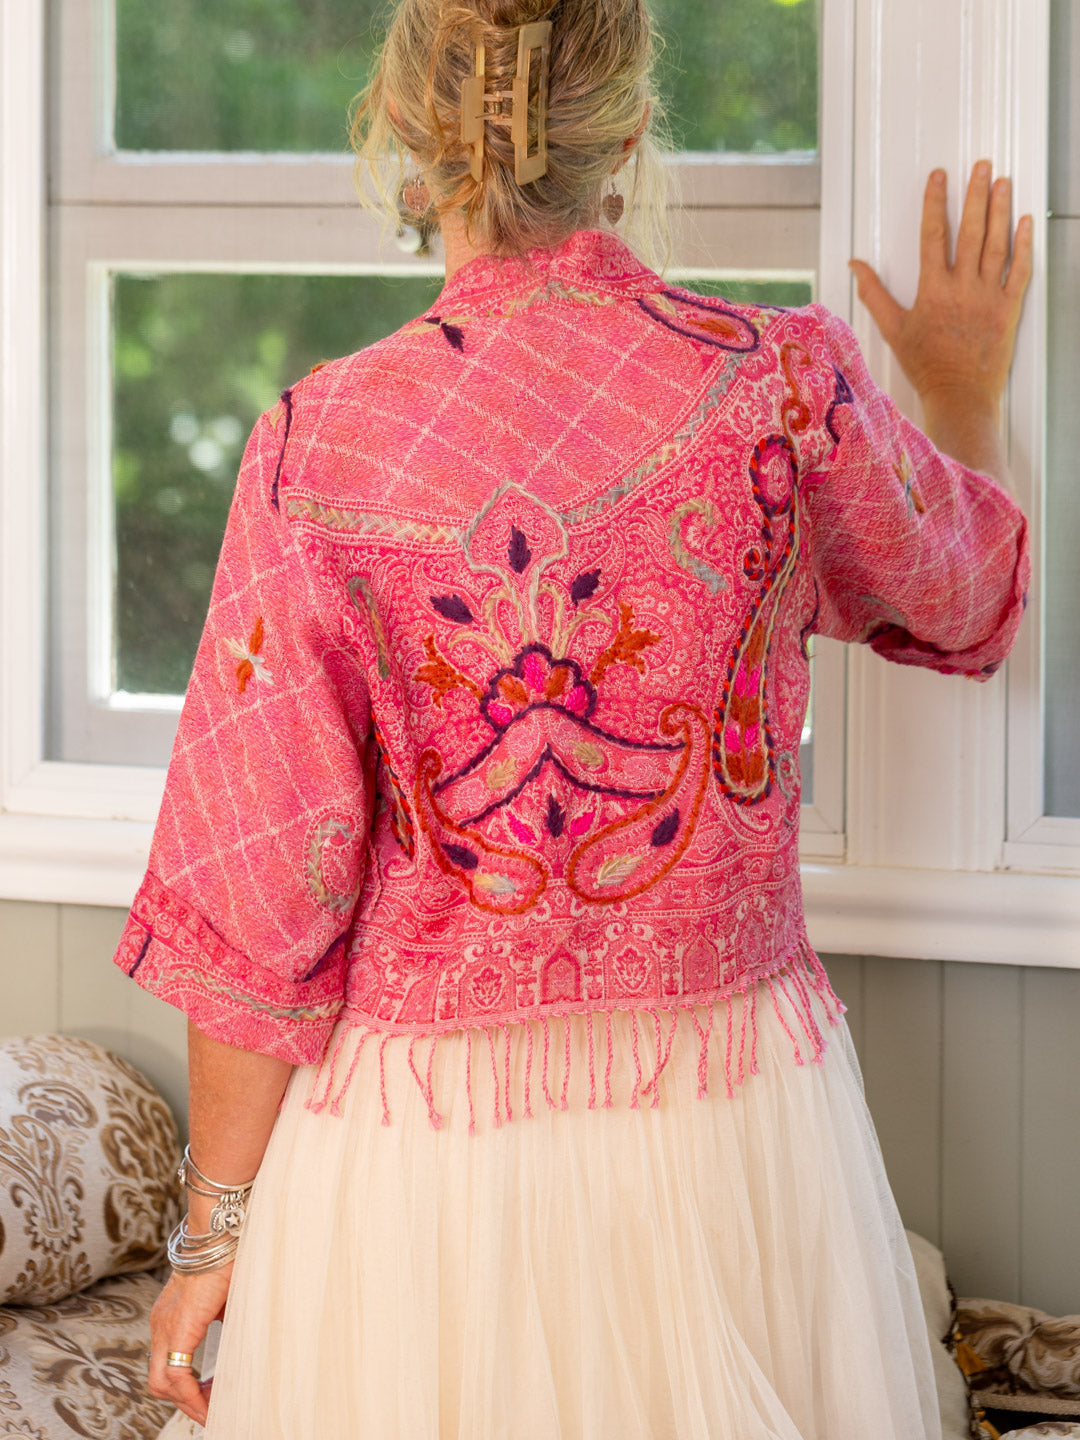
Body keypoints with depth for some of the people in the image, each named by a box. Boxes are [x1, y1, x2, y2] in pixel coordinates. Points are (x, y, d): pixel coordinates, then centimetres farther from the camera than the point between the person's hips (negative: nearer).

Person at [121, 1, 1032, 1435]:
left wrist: (213, 1225, 1)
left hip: (423, 1128, -1)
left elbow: (258, 895, -11)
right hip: (734, 1110, 2)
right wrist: (970, 395, 33)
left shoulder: (323, 447, -15)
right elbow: (963, 597, 13)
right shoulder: (787, 386, -10)